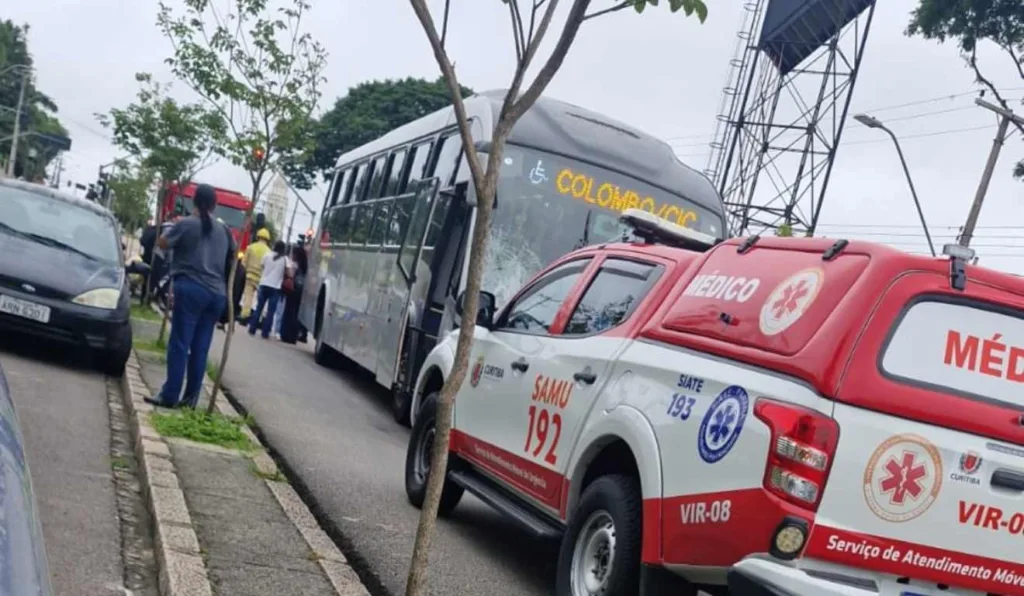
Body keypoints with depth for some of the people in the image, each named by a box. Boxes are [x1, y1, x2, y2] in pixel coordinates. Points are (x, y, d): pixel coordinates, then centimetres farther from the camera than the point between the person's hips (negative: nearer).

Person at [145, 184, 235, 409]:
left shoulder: (185, 224, -5)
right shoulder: (223, 230, 13)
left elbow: (162, 243, 7)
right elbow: (233, 255, 28)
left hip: (191, 289, -5)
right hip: (217, 294, 5)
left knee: (179, 344, -4)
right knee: (200, 348, 7)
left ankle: (170, 396, -7)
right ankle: (191, 398, 9)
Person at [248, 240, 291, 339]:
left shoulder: (267, 255, 5)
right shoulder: (285, 259, 0)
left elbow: (262, 267, 9)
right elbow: (288, 273, -7)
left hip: (264, 284, 2)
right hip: (275, 287, -2)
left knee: (259, 308, 10)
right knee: (270, 311, 2)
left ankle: (252, 329, 9)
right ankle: (265, 333, -1)